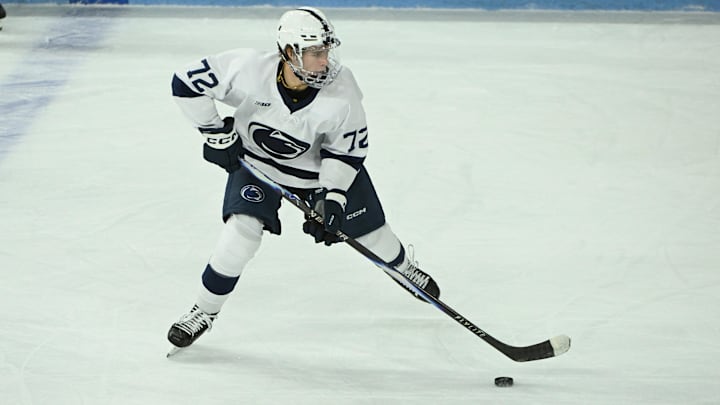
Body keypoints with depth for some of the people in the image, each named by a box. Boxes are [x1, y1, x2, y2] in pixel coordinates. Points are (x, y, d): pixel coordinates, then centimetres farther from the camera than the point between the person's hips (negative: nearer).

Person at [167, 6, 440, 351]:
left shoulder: (342, 91, -29)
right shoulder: (249, 70, -34)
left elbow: (347, 150, -15)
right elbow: (187, 82, -22)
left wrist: (333, 198, -24)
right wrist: (218, 136, -18)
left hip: (320, 164, 1)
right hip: (256, 162, -1)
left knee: (369, 231, 12)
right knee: (241, 234, -20)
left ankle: (404, 268, 48)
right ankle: (204, 311, 2)